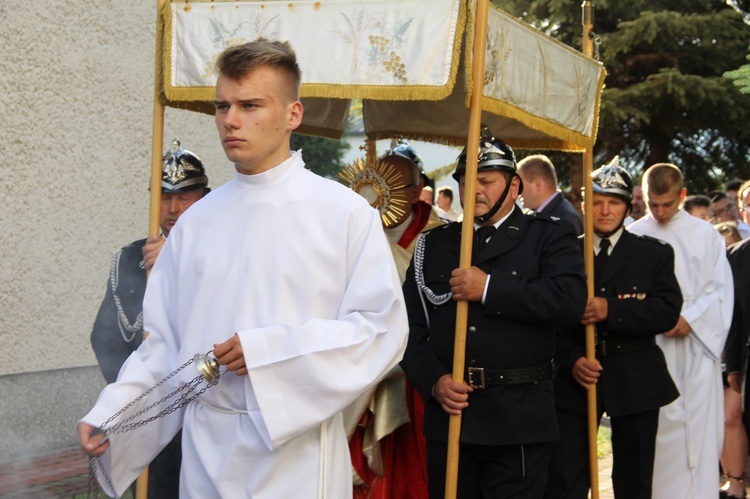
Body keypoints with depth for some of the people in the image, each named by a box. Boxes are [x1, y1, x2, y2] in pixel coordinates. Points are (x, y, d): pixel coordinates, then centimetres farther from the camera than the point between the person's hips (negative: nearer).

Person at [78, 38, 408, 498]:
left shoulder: (345, 213, -5)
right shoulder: (197, 222, 7)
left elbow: (383, 330, -10)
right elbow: (164, 344, 9)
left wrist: (268, 351, -16)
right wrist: (109, 415, -5)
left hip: (295, 451, -3)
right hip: (206, 452, 4)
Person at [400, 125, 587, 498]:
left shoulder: (548, 236, 3)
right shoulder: (433, 244, 12)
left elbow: (571, 297, -16)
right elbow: (411, 325, 7)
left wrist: (490, 288, -19)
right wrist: (433, 381, -9)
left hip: (519, 419, -3)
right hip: (449, 414, 3)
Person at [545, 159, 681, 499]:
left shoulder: (654, 253, 6)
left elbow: (668, 312, -7)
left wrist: (612, 310, -19)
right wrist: (572, 360, -15)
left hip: (635, 379, 0)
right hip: (577, 375, 0)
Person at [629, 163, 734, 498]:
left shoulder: (705, 235, 5)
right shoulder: (632, 237, 5)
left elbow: (720, 291, 3)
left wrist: (690, 319, -12)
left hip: (696, 346, 0)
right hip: (649, 348, 0)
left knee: (698, 429, -2)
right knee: (656, 430, 0)